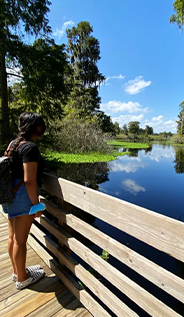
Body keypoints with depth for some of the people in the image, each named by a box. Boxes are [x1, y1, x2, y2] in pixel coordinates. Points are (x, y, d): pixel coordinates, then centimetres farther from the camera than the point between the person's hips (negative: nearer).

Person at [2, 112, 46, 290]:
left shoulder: (14, 144, 9)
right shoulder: (30, 147, -19)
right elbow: (29, 180, -23)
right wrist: (36, 204, -16)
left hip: (11, 193, 9)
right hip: (23, 195, -9)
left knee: (13, 237, 21)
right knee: (20, 240, 8)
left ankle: (17, 271, 41)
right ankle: (22, 278, 30)